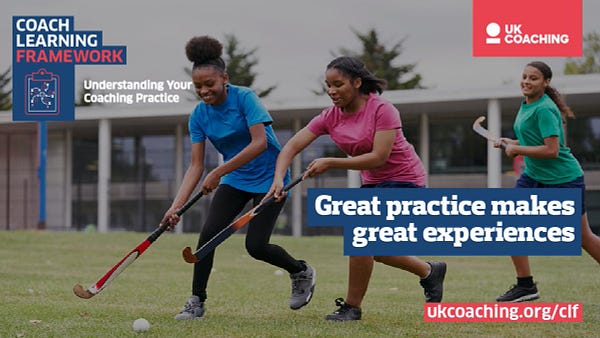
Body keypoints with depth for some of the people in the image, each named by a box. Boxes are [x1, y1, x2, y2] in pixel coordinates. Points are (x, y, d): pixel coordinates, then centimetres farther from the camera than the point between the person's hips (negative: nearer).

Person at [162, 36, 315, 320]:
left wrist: (218, 173, -31)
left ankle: (301, 272, 19)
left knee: (256, 245, -10)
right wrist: (176, 206, -19)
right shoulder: (199, 115, -5)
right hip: (235, 180, 5)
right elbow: (196, 166, -6)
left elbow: (260, 143, -29)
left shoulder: (245, 97, -20)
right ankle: (196, 301, -1)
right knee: (208, 233, -12)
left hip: (269, 177, -5)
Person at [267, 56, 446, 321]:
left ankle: (352, 307, -7)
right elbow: (292, 146, -12)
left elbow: (378, 157, -30)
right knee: (371, 249, 13)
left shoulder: (382, 110, -23)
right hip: (373, 183, 8)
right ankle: (430, 272, 35)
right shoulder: (330, 117, -5)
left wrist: (330, 163, -32)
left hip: (404, 180, -8)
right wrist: (278, 179, -30)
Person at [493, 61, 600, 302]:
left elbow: (552, 149, -27)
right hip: (534, 176, 9)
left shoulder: (544, 110, -20)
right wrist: (511, 143, 7)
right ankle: (525, 285, 2)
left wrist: (517, 149, -17)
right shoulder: (526, 105, 8)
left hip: (562, 178, -9)